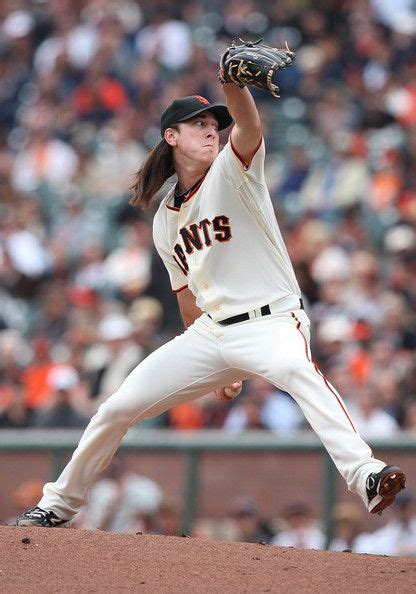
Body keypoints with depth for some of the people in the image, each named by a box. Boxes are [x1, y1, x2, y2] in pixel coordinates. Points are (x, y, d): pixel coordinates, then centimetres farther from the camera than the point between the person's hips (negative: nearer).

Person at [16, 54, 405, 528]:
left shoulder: (233, 170, -2)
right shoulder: (165, 221, 13)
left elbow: (249, 127, -26)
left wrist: (233, 81, -47)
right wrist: (219, 368, 22)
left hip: (271, 321, -6)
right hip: (211, 331, 6)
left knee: (296, 369, -40)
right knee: (117, 408, 3)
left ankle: (363, 475, -55)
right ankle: (59, 503, 23)